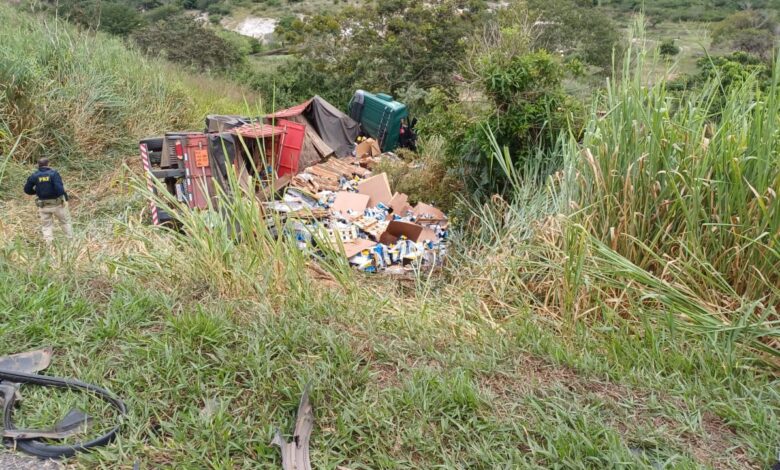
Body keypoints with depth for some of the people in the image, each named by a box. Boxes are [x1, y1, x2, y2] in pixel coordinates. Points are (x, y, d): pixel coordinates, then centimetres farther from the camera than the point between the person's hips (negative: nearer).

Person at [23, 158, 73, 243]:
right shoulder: (54, 173, -13)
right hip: (57, 204, -2)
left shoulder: (34, 176, -2)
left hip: (44, 205, 2)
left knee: (46, 225, 14)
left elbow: (27, 190, 3)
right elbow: (59, 188, -24)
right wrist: (65, 196, -8)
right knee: (65, 222, 16)